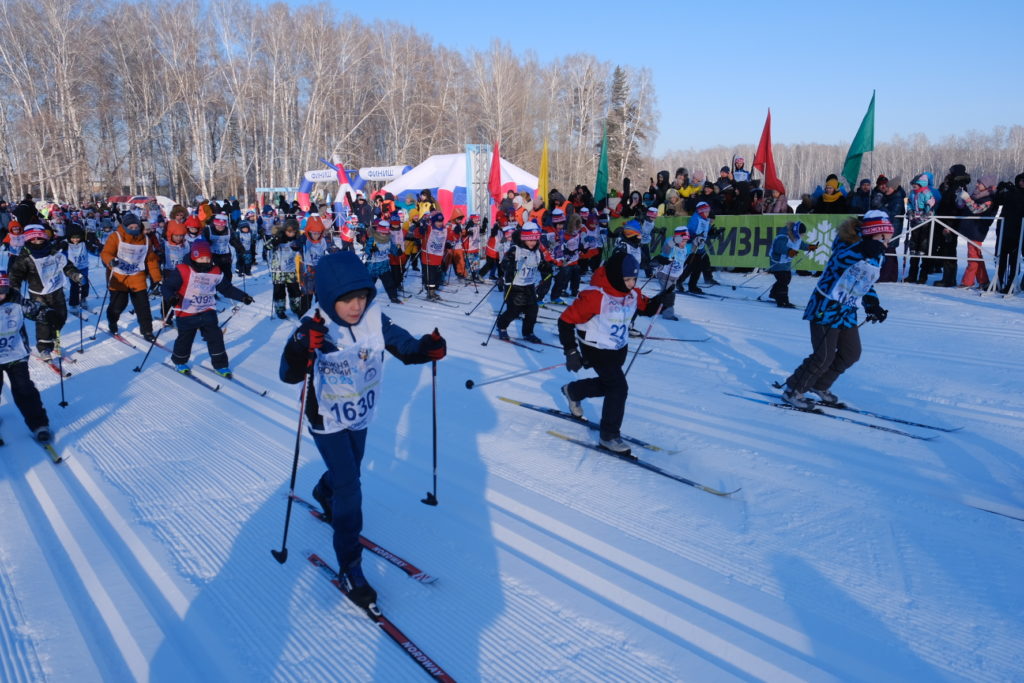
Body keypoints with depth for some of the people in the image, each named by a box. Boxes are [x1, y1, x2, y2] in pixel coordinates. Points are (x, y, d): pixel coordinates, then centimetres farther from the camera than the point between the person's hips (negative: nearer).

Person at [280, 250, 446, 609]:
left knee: (349, 471, 27)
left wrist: (429, 347, -28)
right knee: (350, 488, -9)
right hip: (327, 421, -5)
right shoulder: (314, 330, -26)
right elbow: (288, 374, -35)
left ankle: (323, 493, 62)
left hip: (360, 416, 5)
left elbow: (404, 346, -8)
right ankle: (349, 566, 5)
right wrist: (303, 348, -55)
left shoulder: (375, 320, -16)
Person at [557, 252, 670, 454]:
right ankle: (609, 436, 0)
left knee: (607, 384, 22)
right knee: (619, 388, -14)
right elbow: (566, 320, -24)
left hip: (619, 349, 8)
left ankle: (573, 391, 50)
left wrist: (662, 298, -13)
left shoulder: (632, 294, -7)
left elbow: (647, 308, 9)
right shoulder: (594, 296, -29)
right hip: (596, 350, -8)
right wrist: (571, 352, -25)